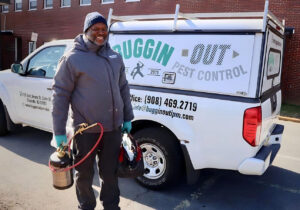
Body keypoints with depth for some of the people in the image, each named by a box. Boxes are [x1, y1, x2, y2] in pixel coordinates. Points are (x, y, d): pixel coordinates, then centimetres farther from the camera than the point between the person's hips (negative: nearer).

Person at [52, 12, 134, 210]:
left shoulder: (115, 57, 9)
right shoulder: (72, 58, -7)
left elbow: (123, 88, 15)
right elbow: (60, 94, -7)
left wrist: (127, 118, 13)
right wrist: (59, 131, -9)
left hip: (113, 127, 4)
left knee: (110, 172, 18)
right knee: (84, 174, 14)